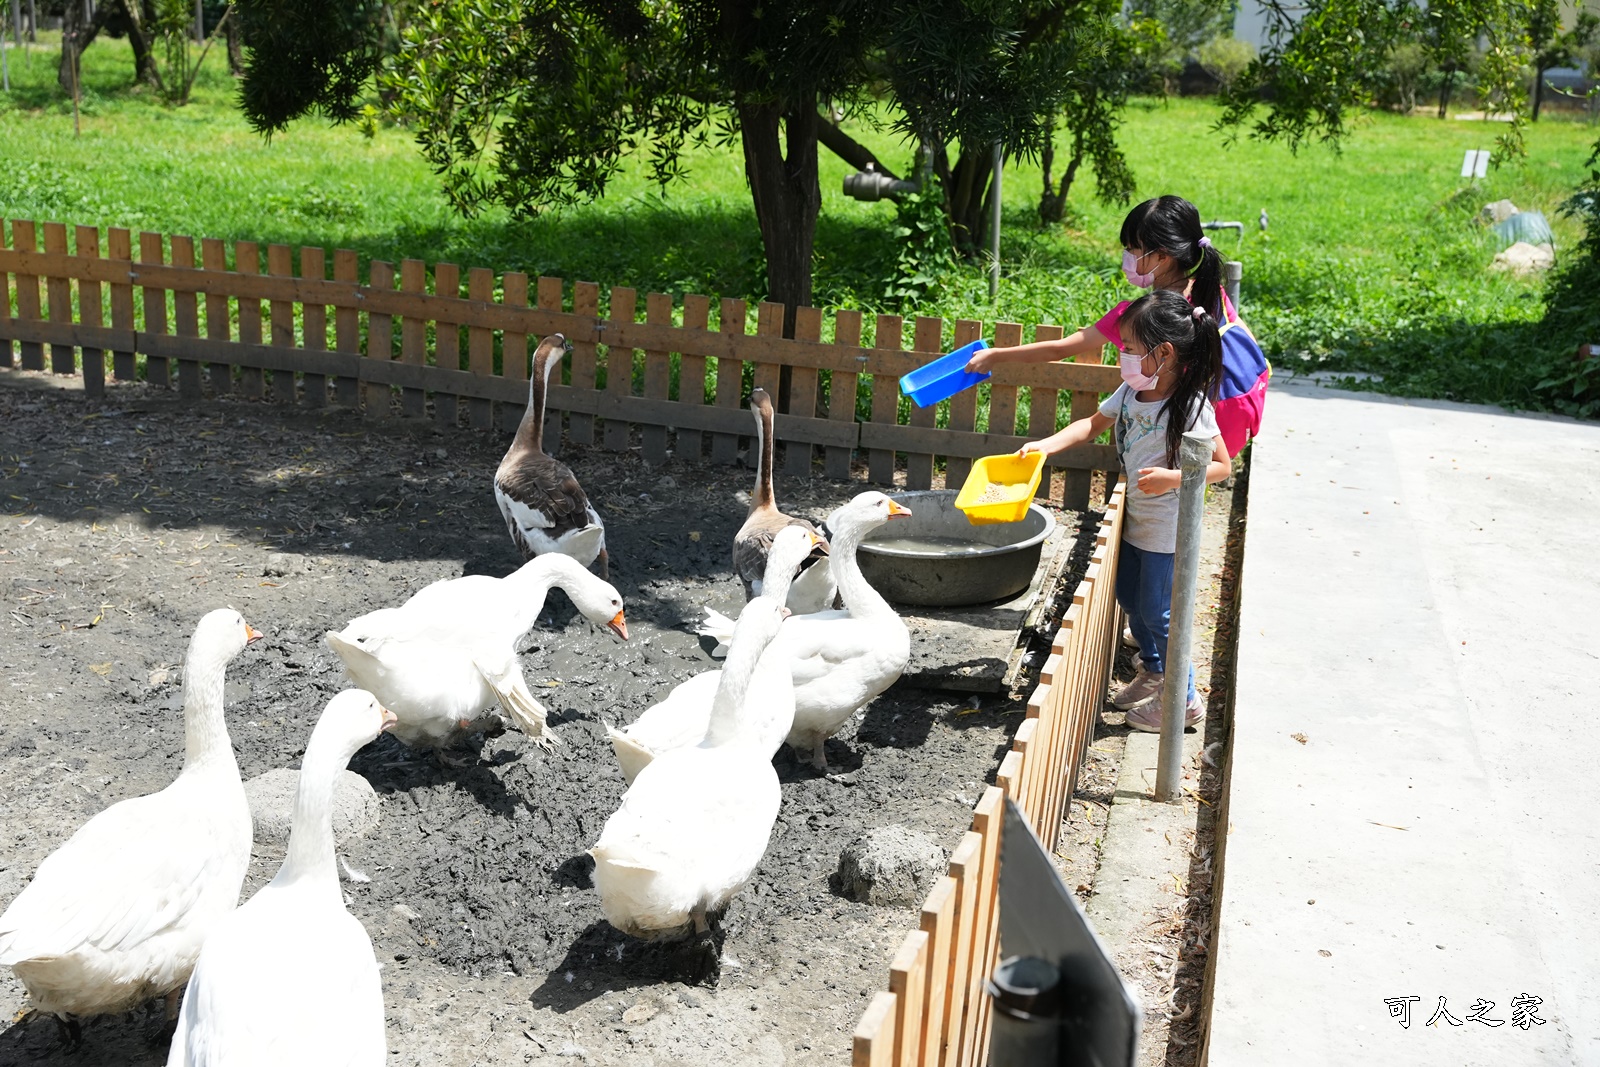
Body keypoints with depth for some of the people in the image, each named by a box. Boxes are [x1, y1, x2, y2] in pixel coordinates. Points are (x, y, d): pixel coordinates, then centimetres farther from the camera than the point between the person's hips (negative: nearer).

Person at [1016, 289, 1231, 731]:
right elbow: (1093, 424, 10)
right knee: (1130, 599, 21)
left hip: (1168, 529, -8)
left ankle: (1184, 700, 19)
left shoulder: (1190, 406, -24)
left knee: (1157, 612, 1)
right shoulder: (1132, 391, -3)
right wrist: (1047, 444, -4)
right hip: (1136, 519, 8)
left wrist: (1173, 478, -31)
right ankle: (1153, 671, 44)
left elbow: (1222, 465, -18)